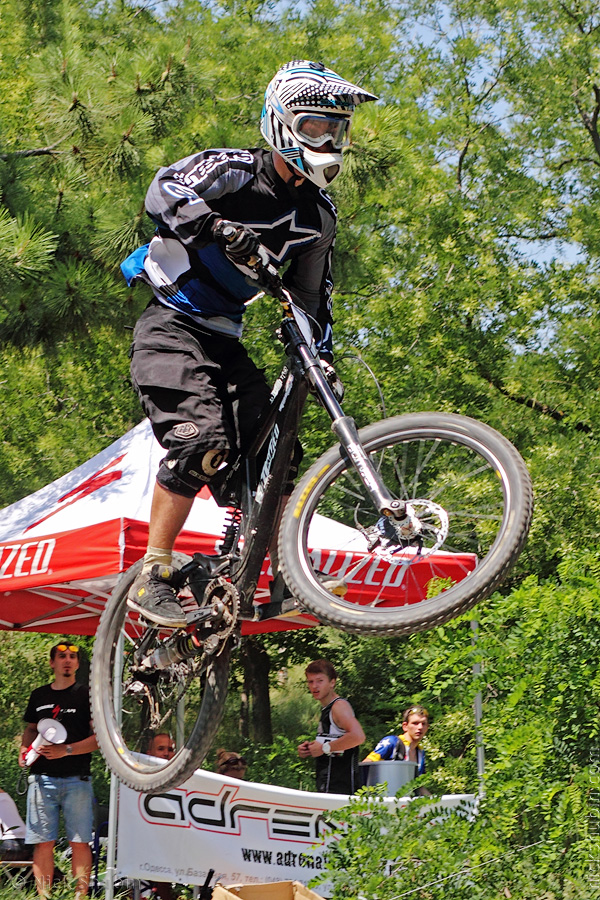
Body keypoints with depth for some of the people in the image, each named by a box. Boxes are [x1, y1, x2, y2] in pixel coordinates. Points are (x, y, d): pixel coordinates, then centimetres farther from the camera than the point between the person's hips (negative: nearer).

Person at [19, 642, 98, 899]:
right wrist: (24, 749, 5)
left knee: (79, 842, -5)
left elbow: (100, 737, -3)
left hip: (76, 779, -3)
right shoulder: (39, 696, 15)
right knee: (43, 843, -1)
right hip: (42, 778, 3)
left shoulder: (86, 696, 3)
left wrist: (66, 750, -15)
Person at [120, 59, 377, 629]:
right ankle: (152, 577, -22)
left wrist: (322, 360, 4)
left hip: (225, 343, 7)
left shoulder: (317, 215, 9)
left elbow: (313, 297, 17)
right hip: (171, 331, -7)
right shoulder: (230, 171, -12)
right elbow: (165, 193, -30)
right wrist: (220, 228, -47)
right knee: (201, 442, -26)